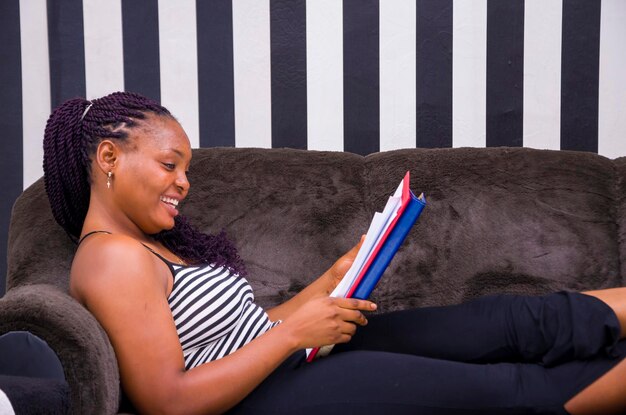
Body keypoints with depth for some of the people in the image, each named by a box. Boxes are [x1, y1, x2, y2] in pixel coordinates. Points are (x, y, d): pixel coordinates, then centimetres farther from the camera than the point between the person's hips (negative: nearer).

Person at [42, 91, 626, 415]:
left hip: (297, 361, 9)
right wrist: (295, 331, -20)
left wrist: (336, 278, 5)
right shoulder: (112, 258, -14)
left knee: (512, 321, 2)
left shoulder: (150, 247, 17)